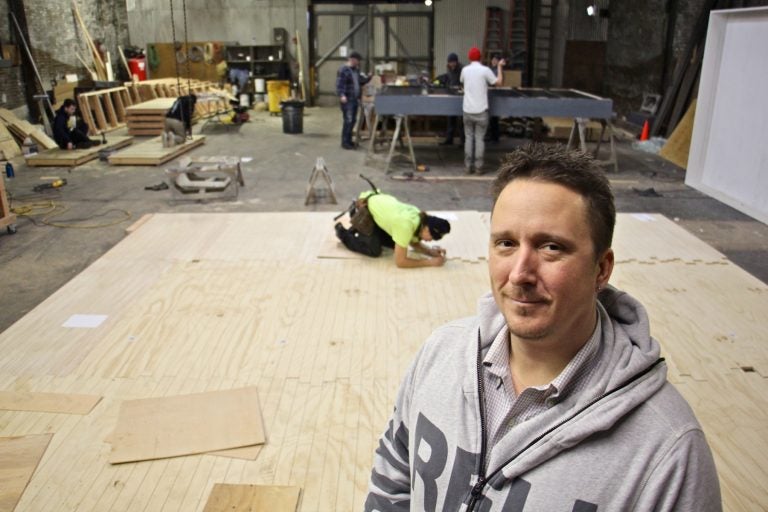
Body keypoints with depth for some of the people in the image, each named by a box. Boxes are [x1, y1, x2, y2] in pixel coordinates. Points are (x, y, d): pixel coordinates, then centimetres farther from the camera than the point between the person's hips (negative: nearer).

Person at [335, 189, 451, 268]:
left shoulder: (421, 219, -14)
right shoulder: (406, 226, -37)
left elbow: (414, 243, 4)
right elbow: (400, 261, -32)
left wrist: (431, 251, -13)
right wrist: (430, 261, -31)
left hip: (379, 204, 7)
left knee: (395, 244, 9)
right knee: (374, 251, -12)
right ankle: (342, 233, 9)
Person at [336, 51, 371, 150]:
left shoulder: (356, 70, 16)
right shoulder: (343, 70, -12)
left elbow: (360, 82, 26)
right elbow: (339, 85, -19)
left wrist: (368, 78, 10)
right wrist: (341, 95, -32)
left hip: (355, 100, 9)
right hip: (347, 100, -9)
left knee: (353, 121, 12)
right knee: (348, 121, -9)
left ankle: (349, 140, 22)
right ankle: (345, 142, -1)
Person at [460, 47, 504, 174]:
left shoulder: (465, 70, 4)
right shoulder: (485, 70, -7)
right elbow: (498, 82, -1)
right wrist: (499, 66, 10)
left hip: (468, 110, 3)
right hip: (481, 111, -2)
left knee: (468, 138, 9)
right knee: (479, 138, 3)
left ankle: (468, 166, 6)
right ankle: (478, 166, 2)